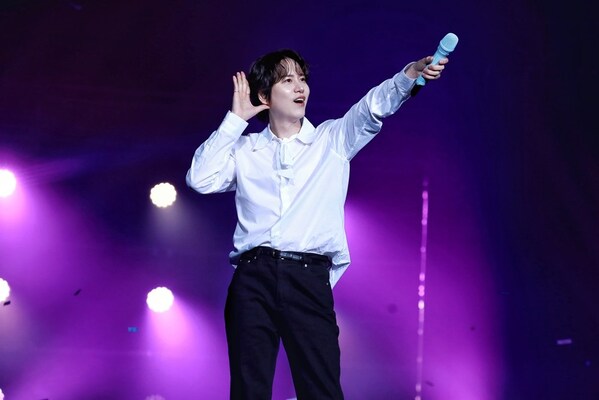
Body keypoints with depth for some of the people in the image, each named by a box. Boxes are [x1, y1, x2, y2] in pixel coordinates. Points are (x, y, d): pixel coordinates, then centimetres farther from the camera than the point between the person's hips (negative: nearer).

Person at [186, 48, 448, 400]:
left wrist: (410, 75, -19)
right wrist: (235, 120, 8)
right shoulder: (245, 150, 17)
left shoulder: (332, 139, 15)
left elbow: (374, 108, 0)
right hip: (253, 278, 1)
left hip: (309, 279, -1)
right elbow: (201, 179, 4)